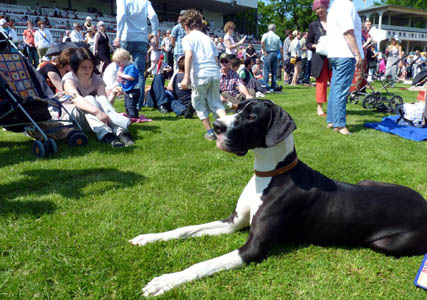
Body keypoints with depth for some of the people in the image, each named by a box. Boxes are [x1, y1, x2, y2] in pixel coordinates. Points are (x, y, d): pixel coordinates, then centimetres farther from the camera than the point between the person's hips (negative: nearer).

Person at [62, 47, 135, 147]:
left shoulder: (97, 80, 2)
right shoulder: (69, 78, -10)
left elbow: (105, 102, -16)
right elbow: (76, 98, -32)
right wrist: (97, 111, -48)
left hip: (92, 120, 3)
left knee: (101, 99, -26)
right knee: (89, 99, -30)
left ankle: (121, 131, -47)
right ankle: (105, 135, -52)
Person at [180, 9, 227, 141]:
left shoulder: (188, 38, 5)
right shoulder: (208, 38, 22)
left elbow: (189, 55, -12)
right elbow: (216, 59, 19)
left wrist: (186, 77, -16)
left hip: (200, 75, -5)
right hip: (215, 73, 5)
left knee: (199, 104, 13)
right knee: (215, 102, 14)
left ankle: (210, 132, 15)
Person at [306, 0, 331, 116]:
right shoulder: (313, 25, 10)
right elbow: (308, 43, 10)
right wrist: (315, 46, -10)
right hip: (319, 58, -1)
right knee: (321, 83, -1)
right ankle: (319, 107, 7)